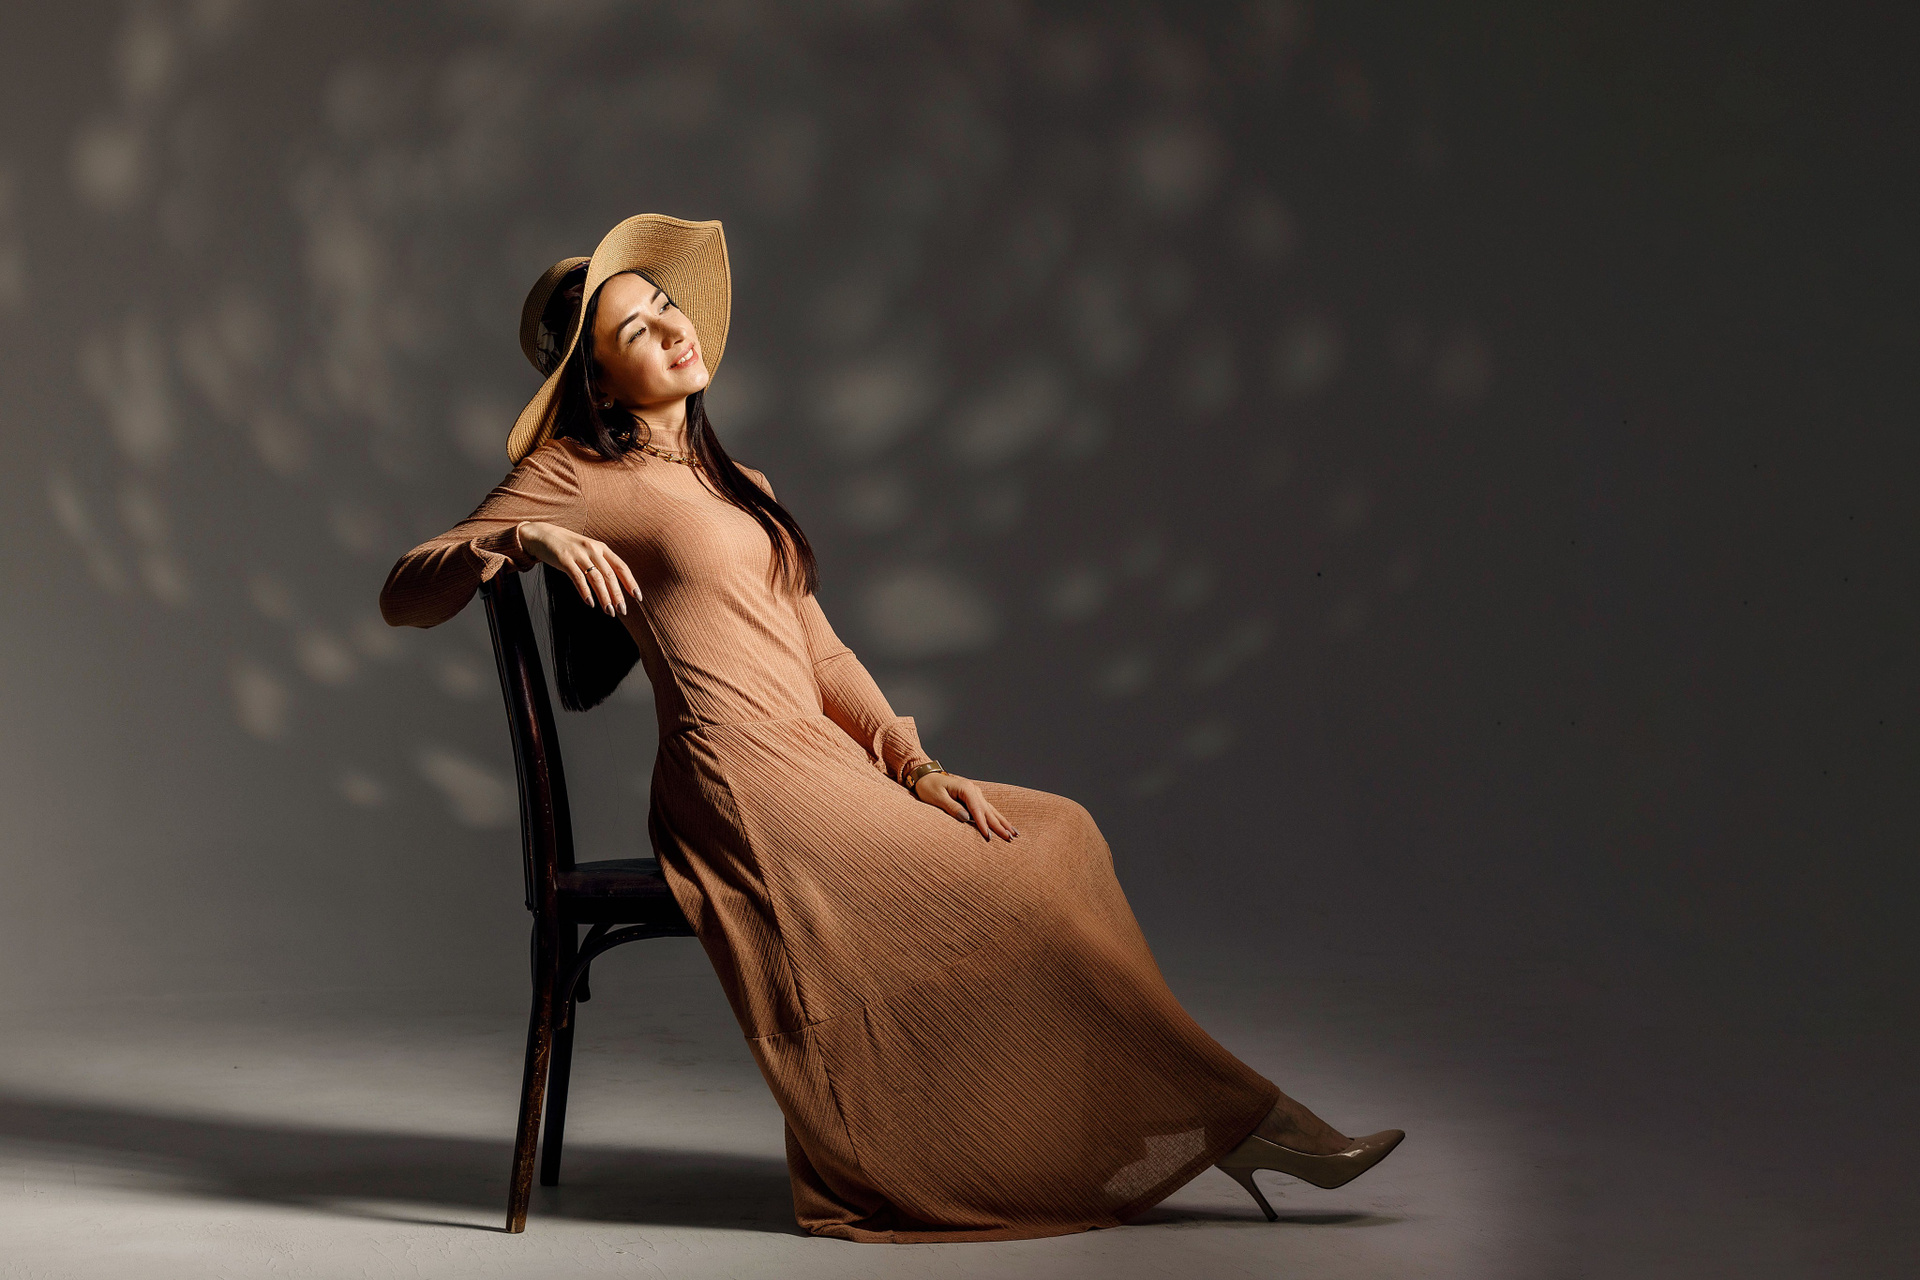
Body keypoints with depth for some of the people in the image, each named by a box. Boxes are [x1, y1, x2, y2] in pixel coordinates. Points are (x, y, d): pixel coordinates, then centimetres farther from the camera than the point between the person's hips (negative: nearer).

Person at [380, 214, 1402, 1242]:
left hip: (819, 762, 8)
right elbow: (403, 596, -5)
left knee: (1058, 839, -2)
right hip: (743, 784, -8)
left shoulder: (733, 487, 22)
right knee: (1002, 898, -10)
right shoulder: (574, 476, 0)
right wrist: (521, 539, -23)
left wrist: (919, 768, 5)